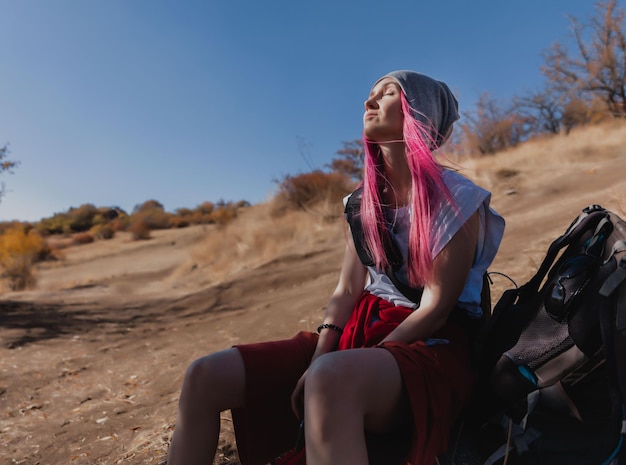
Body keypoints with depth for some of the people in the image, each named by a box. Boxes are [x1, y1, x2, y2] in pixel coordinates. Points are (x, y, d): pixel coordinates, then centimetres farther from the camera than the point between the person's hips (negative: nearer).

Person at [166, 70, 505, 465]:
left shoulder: (457, 200, -8)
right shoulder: (364, 202, 9)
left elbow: (435, 309, -13)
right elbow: (346, 292, 7)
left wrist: (334, 370, -18)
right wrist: (317, 360, -10)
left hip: (432, 346, -5)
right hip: (362, 330, 6)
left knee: (331, 380, -43)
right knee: (206, 377, -8)